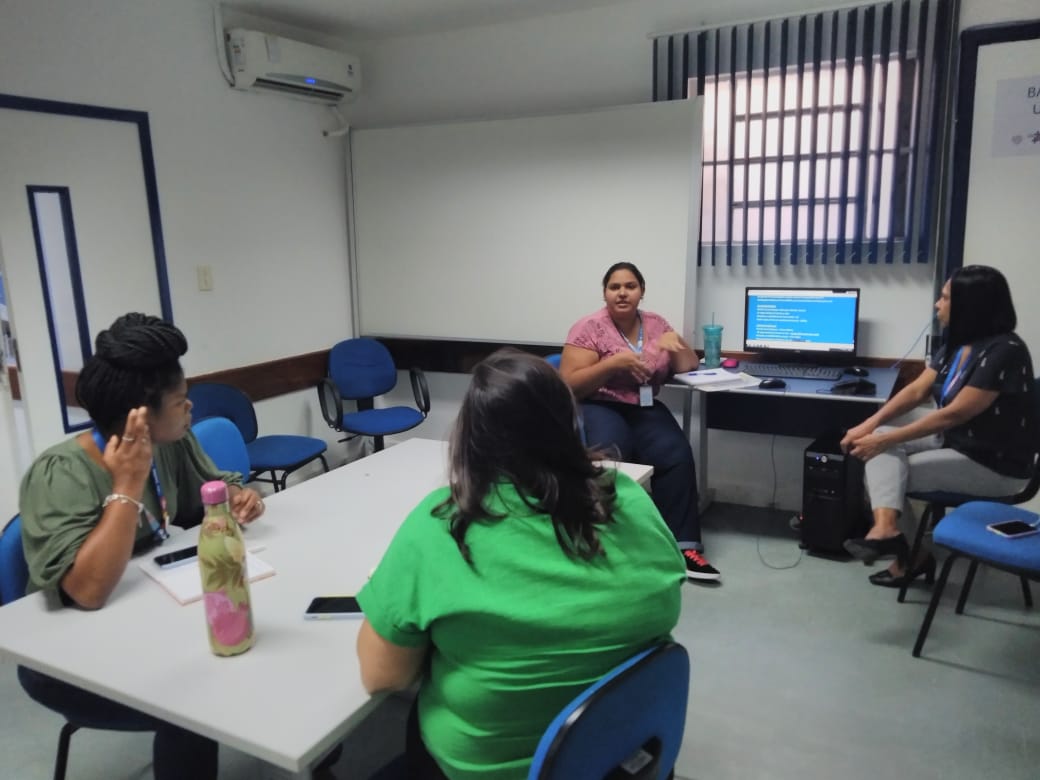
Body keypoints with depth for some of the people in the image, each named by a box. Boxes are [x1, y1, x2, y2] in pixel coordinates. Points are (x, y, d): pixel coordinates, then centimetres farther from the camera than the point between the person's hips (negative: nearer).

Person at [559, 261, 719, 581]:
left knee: (678, 456, -26)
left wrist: (674, 341, -6)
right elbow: (569, 385, -9)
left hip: (646, 409, 4)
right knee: (608, 458, -36)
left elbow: (690, 367, 14)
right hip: (600, 408, -4)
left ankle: (683, 545, -20)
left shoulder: (655, 323, 12)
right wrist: (614, 362, -19)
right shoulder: (589, 327, -2)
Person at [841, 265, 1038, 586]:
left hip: (994, 465, -8)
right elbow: (916, 390, 1)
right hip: (953, 438, 8)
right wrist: (870, 424, -13)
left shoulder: (1004, 351, -24)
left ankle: (910, 554, -1)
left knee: (883, 448, -11)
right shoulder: (957, 344, 4)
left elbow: (953, 415, -27)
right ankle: (885, 526, -27)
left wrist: (884, 441, -25)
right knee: (881, 440, -12)